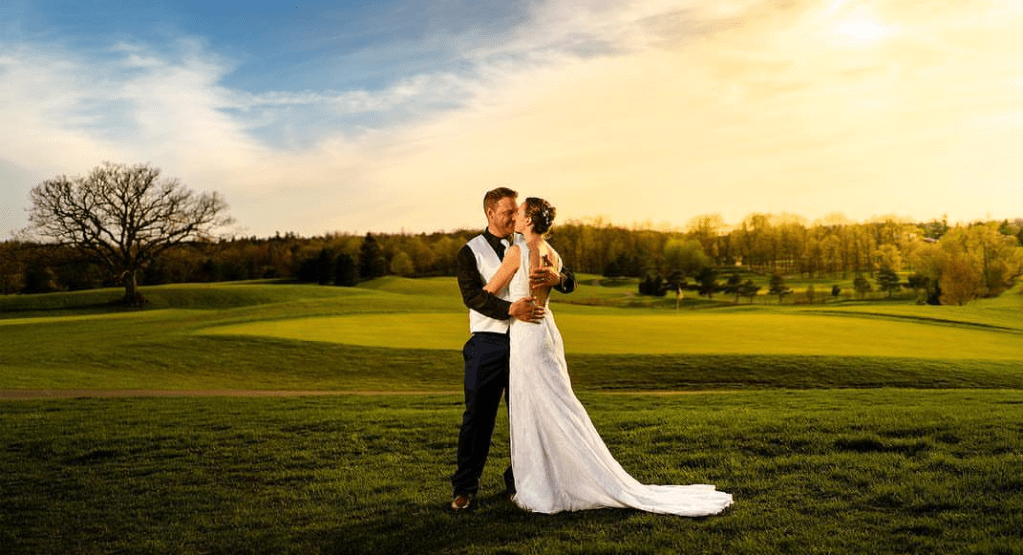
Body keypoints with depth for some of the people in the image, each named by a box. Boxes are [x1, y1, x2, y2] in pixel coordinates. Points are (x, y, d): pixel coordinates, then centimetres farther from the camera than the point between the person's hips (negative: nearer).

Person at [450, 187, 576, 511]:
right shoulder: (471, 252, 2)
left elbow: (570, 282, 6)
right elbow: (472, 295, -14)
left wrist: (557, 277, -19)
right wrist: (511, 309, -28)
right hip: (488, 342, -3)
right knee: (478, 416, 0)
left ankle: (518, 482, 24)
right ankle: (465, 487, 11)